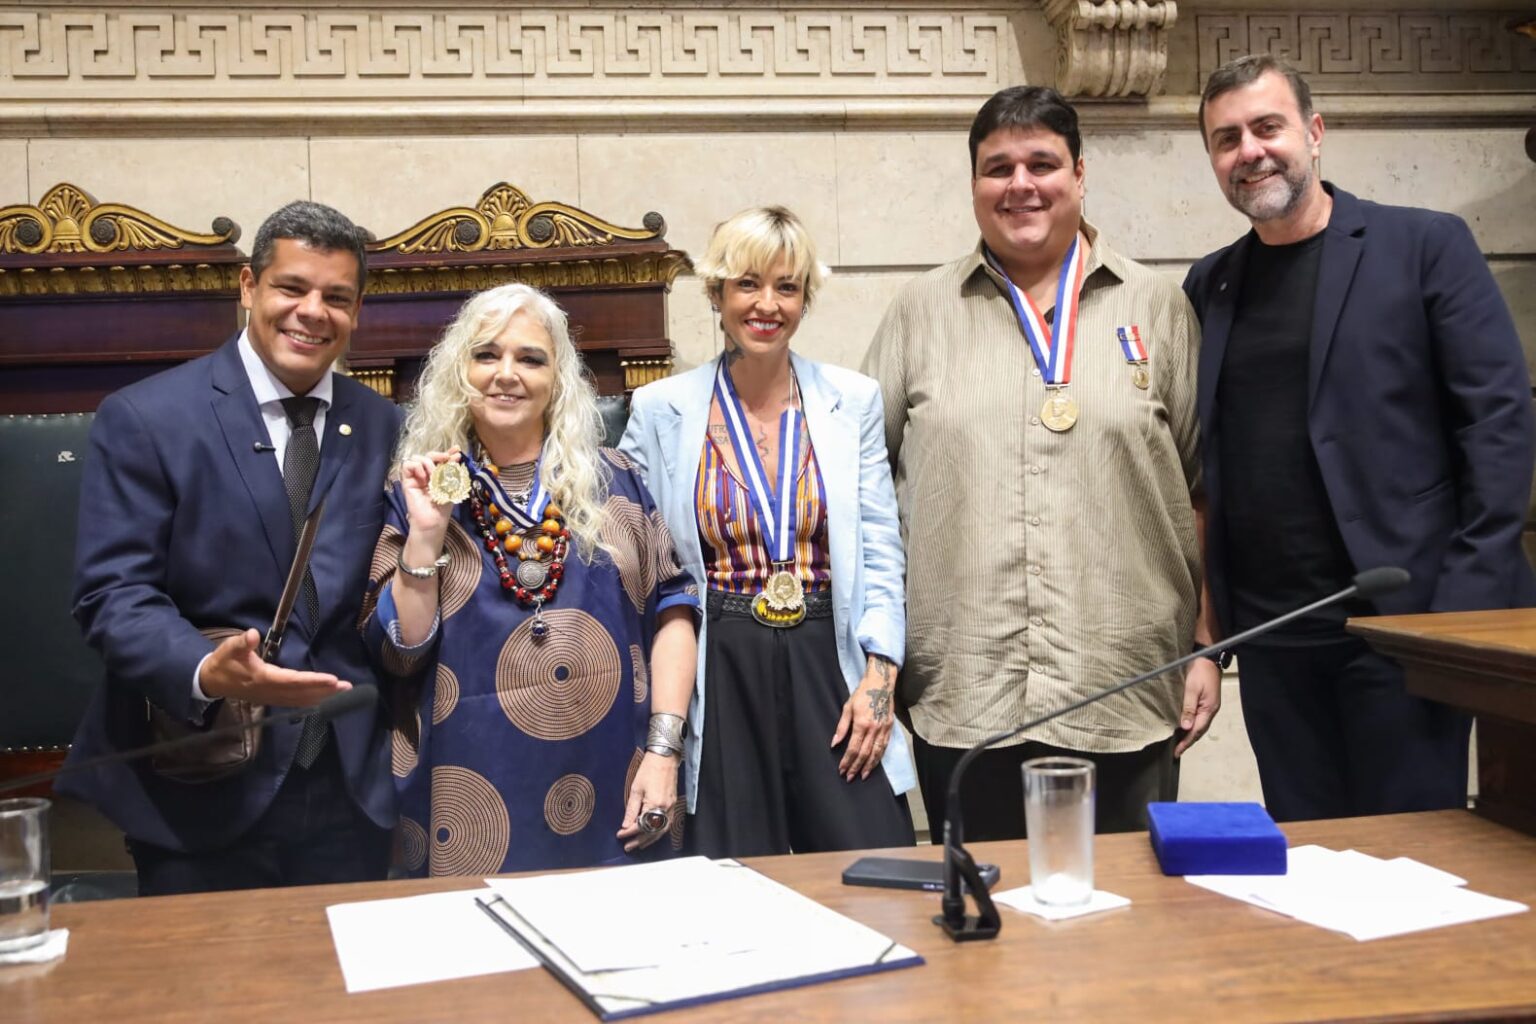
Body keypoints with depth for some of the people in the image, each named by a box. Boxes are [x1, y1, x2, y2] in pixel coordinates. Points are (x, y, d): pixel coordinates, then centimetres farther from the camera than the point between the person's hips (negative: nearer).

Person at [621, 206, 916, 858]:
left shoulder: (852, 401, 6)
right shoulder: (661, 410, 3)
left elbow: (880, 553, 6)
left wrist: (879, 678, -4)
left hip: (827, 659, 1)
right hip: (719, 675, -1)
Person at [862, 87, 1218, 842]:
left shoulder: (1156, 309, 9)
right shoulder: (920, 313, 9)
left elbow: (1208, 491, 9)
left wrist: (1207, 650, 5)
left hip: (1123, 692, 0)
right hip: (961, 695, 0)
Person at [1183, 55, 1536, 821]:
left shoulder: (1426, 246, -2)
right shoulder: (1210, 285, 11)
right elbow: (1203, 452, 13)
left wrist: (1470, 600, -14)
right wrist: (1207, 610, 3)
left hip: (1403, 613, -4)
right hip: (1269, 633, 4)